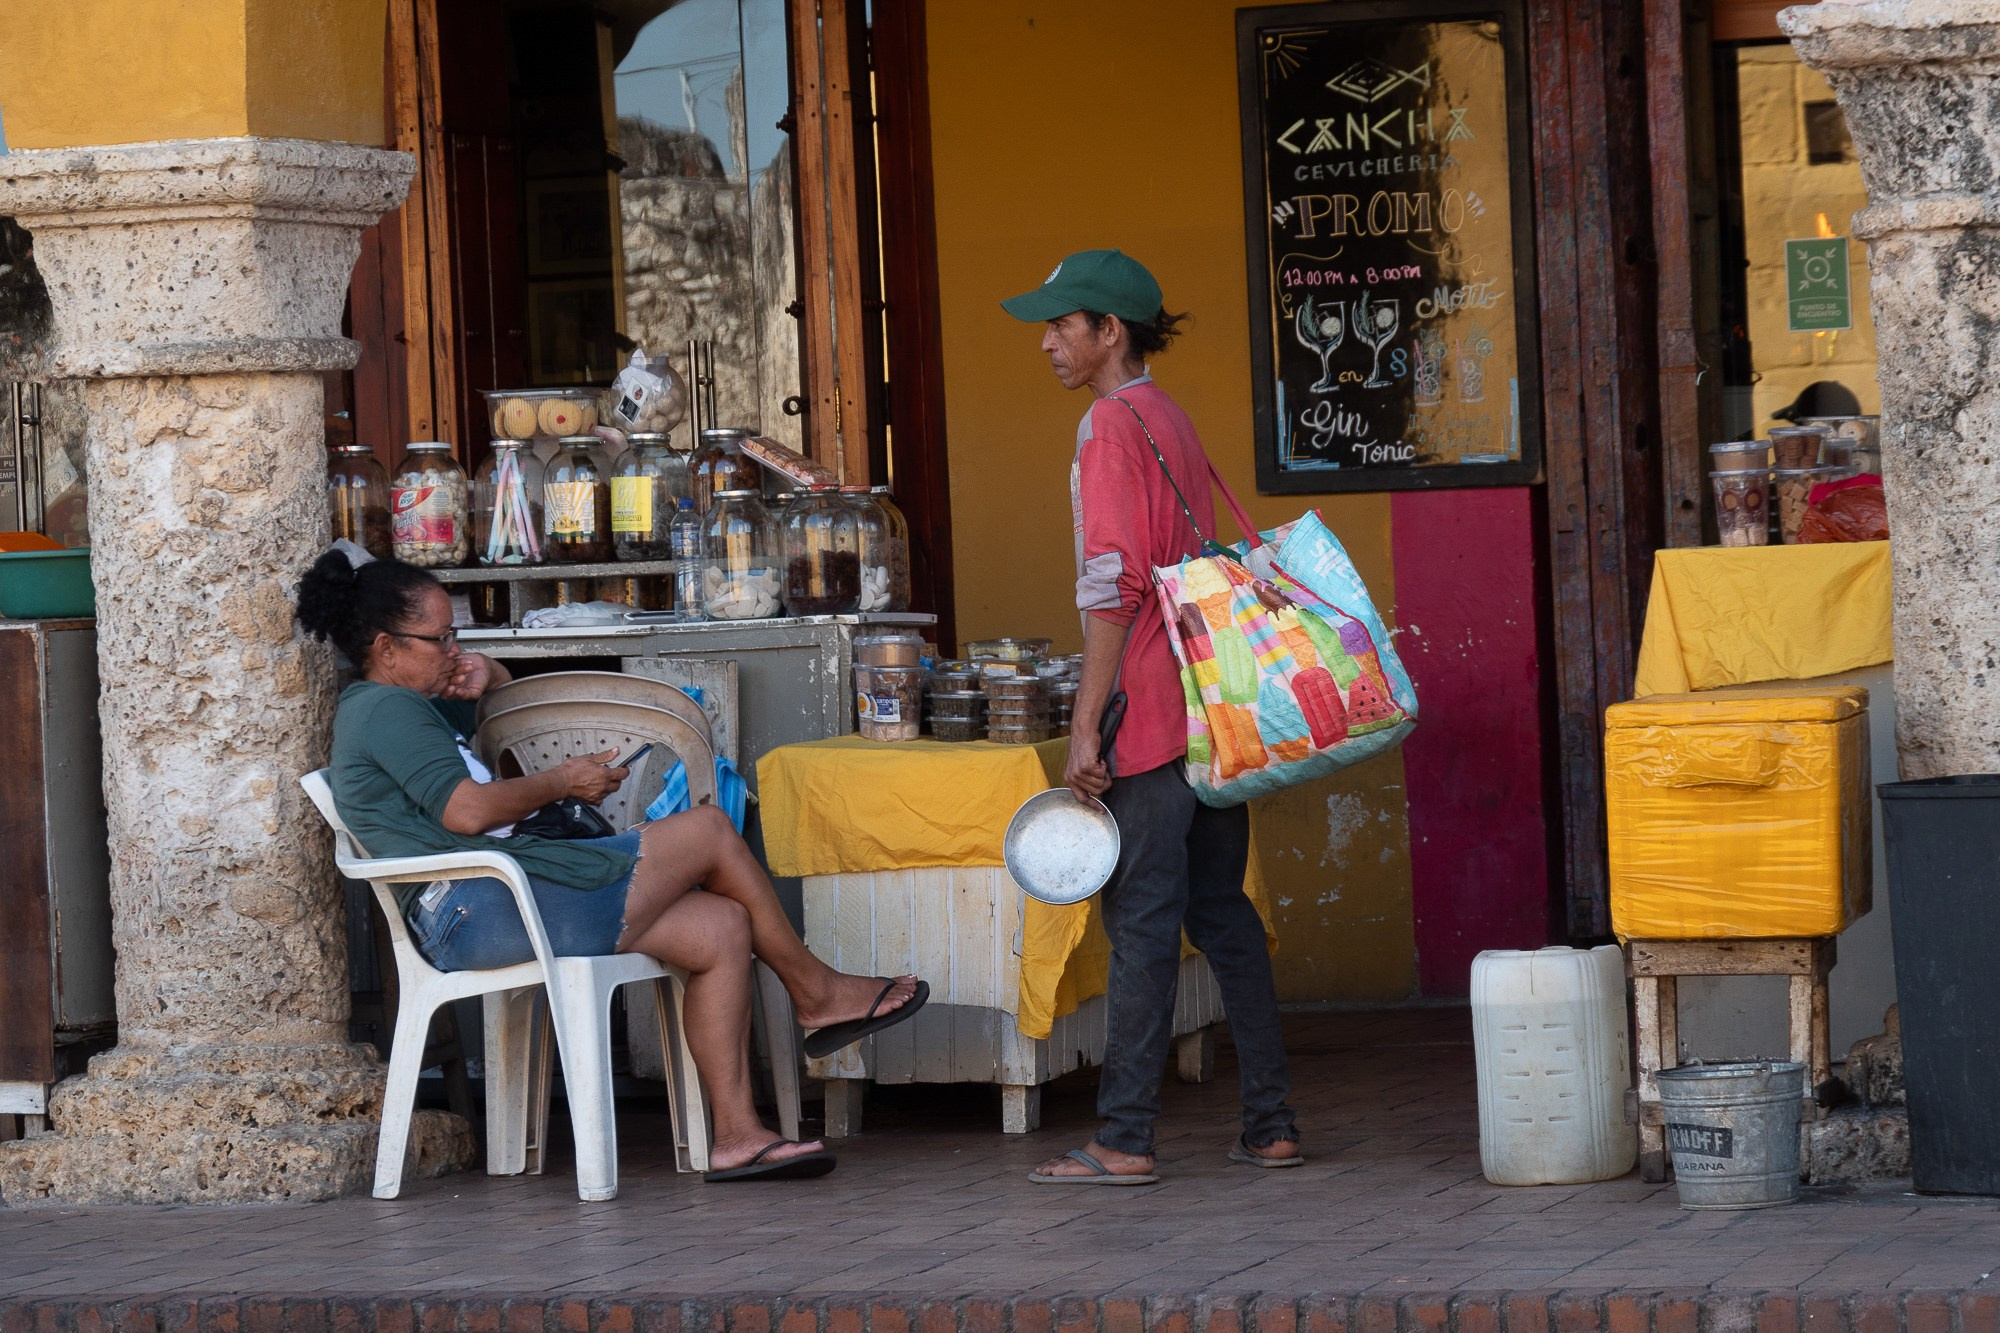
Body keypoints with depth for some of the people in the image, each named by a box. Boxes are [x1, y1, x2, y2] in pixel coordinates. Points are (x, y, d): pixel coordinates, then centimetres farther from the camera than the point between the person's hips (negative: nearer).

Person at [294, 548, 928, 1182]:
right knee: (709, 828, -6)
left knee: (722, 927, 4)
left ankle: (736, 1136, -2)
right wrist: (563, 781, -5)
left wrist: (488, 674, 19)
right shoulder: (384, 709, -7)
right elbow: (466, 809, -20)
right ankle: (817, 992, 11)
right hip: (484, 908, -11)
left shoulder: (400, 708, 25)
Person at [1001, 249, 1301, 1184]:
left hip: (1148, 712, -9)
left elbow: (1114, 586, -17)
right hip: (1209, 710, 9)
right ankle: (1271, 1125, 11)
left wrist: (1085, 725, -16)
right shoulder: (1171, 420, 17)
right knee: (1222, 913, 10)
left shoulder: (1112, 424, -10)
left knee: (1142, 922, -7)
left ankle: (1126, 1140, -6)